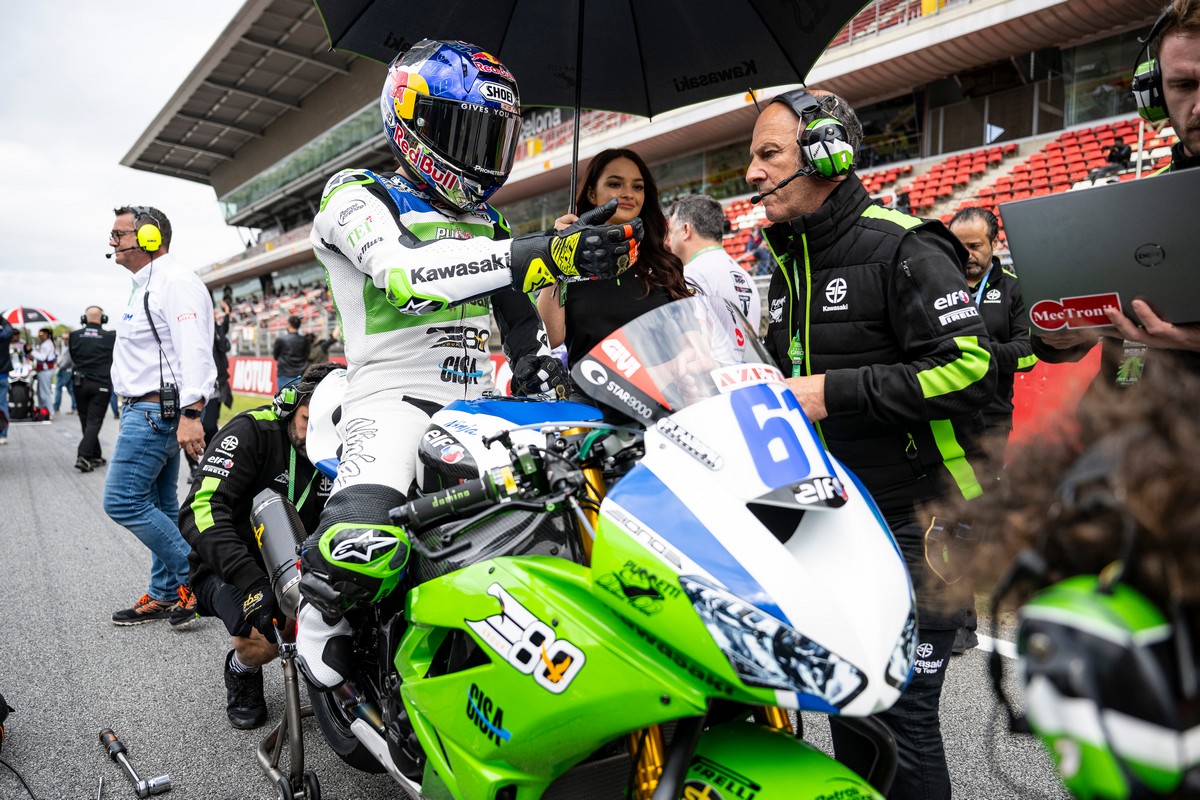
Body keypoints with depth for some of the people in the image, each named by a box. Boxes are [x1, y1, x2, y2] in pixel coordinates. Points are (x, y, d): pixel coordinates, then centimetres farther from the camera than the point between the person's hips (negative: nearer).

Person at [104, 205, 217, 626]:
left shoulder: (174, 280, -14)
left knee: (122, 501, -10)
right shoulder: (146, 286, 20)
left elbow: (194, 350, -26)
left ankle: (197, 577, -3)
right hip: (147, 411, 11)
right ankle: (165, 595, 23)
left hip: (156, 412, -11)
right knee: (159, 507, 14)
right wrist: (131, 410, 24)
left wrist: (190, 413, -34)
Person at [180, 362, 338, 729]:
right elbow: (200, 510, -30)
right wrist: (253, 582, -42)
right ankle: (242, 672, 6)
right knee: (262, 640, -32)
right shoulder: (252, 431, -19)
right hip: (227, 571, -3)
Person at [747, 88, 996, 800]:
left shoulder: (903, 247, -11)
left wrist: (836, 391, -22)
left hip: (913, 524, -8)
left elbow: (970, 368, -22)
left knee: (901, 712, 0)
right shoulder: (788, 265, 15)